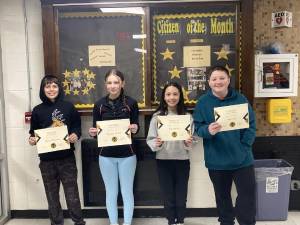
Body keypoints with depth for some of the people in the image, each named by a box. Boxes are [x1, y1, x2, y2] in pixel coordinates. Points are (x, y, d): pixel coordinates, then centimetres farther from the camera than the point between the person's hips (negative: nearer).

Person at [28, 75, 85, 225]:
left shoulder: (68, 106, 1)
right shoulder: (37, 110, 2)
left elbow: (77, 127, 6)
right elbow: (33, 132, 9)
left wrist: (75, 136, -14)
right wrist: (32, 139, -12)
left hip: (67, 157, -1)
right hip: (46, 159, 2)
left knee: (72, 193, 4)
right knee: (52, 194, 14)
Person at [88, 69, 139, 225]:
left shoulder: (131, 103, -4)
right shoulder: (99, 104, 0)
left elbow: (136, 126, 3)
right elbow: (95, 130, 5)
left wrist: (135, 128, -19)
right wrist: (92, 133, -17)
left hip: (127, 154, -1)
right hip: (106, 155, 1)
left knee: (127, 192, 10)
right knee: (111, 192, 13)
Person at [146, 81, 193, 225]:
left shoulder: (187, 116, 0)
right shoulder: (157, 116, -3)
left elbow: (192, 138, 5)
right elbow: (150, 139, -2)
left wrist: (189, 143, -16)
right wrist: (156, 144, -23)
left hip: (182, 161, 1)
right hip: (163, 161, 0)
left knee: (181, 196, 11)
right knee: (168, 196, 11)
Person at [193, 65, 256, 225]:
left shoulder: (240, 99, -1)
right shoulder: (203, 102, -4)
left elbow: (251, 125, 1)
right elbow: (197, 127, -6)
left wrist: (244, 145, -10)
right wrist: (208, 130, -28)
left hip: (242, 158, 0)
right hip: (217, 160, 0)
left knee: (247, 195, 5)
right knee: (222, 196, 17)